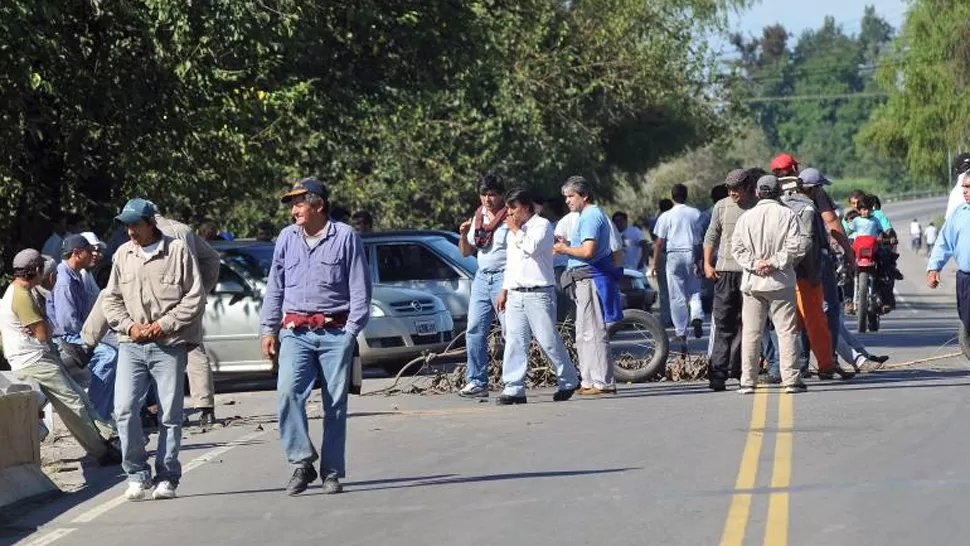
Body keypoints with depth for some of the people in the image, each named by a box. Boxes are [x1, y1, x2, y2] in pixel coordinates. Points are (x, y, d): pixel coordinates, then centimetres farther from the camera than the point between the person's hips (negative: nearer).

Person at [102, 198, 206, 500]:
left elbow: (195, 297, -2)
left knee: (170, 414, 0)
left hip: (169, 345, -3)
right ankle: (137, 475, 1)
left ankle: (166, 478, 9)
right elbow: (111, 299, 16)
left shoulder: (178, 251, 0)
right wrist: (130, 326, -1)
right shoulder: (123, 254, 12)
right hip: (132, 346, 3)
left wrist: (164, 325, -10)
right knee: (125, 409, -9)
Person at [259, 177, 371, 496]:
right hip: (295, 332, 3)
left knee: (336, 404, 1)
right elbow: (275, 287, 19)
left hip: (335, 333, -2)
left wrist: (352, 331, -7)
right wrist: (269, 329, 13)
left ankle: (332, 472, 9)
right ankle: (301, 462, -12)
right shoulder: (287, 238, 13)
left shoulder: (346, 237, 1)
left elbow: (360, 289, 1)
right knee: (288, 394, -17)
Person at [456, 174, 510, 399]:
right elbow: (466, 252, 21)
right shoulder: (478, 217, 16)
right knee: (475, 330, 1)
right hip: (482, 277, 7)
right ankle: (477, 382, 4)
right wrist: (463, 235, 2)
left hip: (504, 277, -7)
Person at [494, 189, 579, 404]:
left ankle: (568, 381, 11)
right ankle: (514, 389, -2)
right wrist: (504, 290, 19)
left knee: (549, 341, -4)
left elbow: (531, 248, -21)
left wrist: (516, 231, -8)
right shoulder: (514, 232, 22)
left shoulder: (542, 225, -3)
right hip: (515, 295, 7)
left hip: (538, 294, -7)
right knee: (514, 342, -1)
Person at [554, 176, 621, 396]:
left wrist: (565, 250, -8)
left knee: (593, 332, -11)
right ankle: (589, 381, 16)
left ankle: (603, 382, -11)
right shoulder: (594, 214, 21)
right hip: (585, 280, 11)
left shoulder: (590, 216, -12)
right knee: (584, 334, 13)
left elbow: (588, 251, -22)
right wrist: (568, 244, 13)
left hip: (589, 278, -11)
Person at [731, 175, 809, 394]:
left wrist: (755, 264, -6)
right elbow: (796, 245, -12)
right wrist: (775, 262, -9)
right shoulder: (787, 215, -3)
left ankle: (748, 381, 4)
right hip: (781, 282, -2)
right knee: (787, 331, 1)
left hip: (752, 282, 2)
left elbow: (737, 248, -3)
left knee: (751, 333, 6)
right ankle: (791, 380, -3)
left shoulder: (746, 217, 2)